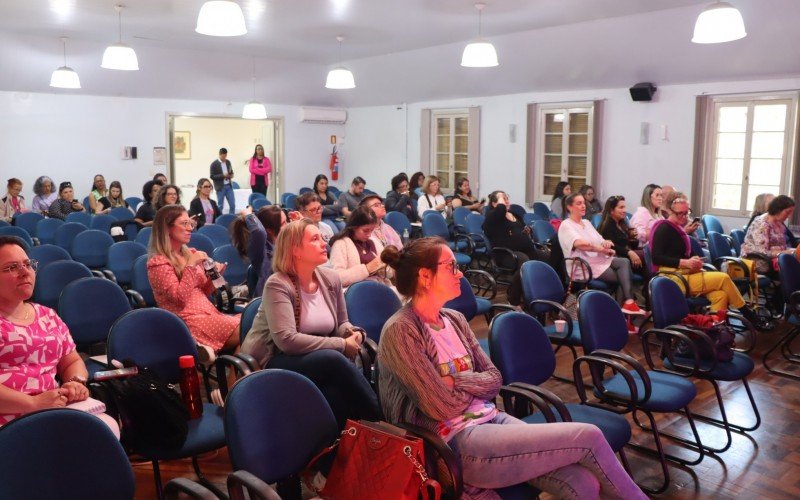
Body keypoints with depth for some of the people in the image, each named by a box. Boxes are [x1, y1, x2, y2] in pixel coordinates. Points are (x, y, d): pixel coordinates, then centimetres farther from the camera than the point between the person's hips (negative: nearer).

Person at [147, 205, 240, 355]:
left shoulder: (190, 253, 14)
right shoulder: (158, 262, -5)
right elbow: (180, 298, -16)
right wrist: (191, 266, -15)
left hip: (209, 312, 7)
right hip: (188, 320, -7)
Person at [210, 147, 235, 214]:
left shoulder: (228, 162, 9)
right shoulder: (214, 164, -7)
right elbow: (212, 176, -11)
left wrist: (231, 175, -3)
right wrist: (223, 175, -21)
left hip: (229, 186, 5)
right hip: (220, 187, -5)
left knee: (232, 204, 3)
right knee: (220, 206, 2)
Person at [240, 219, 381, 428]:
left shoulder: (331, 279, 3)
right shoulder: (278, 285, -16)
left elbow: (342, 324, 15)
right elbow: (287, 340, -26)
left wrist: (353, 334, -11)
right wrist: (341, 344, -24)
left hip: (320, 361, 6)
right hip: (273, 362, -5)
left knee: (339, 391, -31)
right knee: (334, 359, -32)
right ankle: (380, 420, -20)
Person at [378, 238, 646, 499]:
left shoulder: (454, 319, 11)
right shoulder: (399, 331, -13)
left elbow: (494, 380, 8)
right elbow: (443, 406, -16)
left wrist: (458, 381, -10)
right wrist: (476, 384, 1)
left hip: (491, 418, 7)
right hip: (458, 443, -7)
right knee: (589, 437, -11)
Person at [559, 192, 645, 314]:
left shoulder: (587, 222, 20)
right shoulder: (565, 226, -6)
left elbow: (601, 241, 12)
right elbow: (579, 243, -24)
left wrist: (605, 243, -12)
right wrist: (602, 248, -26)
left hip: (600, 260, 7)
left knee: (625, 262, -21)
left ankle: (629, 302, -30)